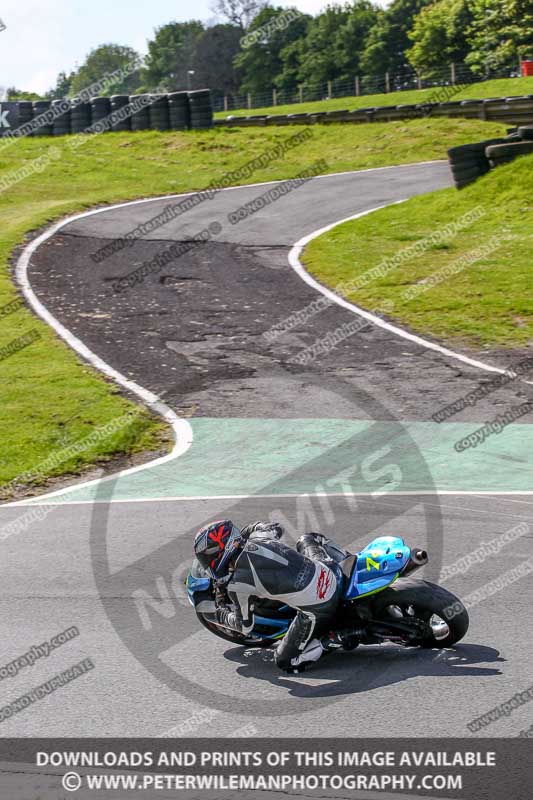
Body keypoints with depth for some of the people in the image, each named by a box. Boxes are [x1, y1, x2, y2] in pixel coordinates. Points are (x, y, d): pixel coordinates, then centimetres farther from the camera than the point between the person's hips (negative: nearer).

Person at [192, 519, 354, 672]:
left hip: (316, 612, -7)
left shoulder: (238, 585, -14)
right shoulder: (259, 536, 0)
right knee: (307, 539, 38)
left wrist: (216, 614, 21)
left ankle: (335, 640, -3)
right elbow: (276, 528, 27)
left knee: (286, 662, 11)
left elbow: (245, 626, 4)